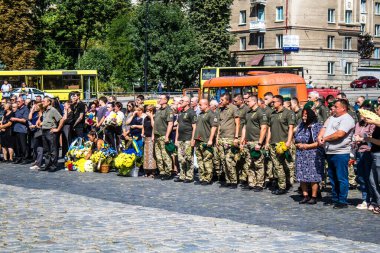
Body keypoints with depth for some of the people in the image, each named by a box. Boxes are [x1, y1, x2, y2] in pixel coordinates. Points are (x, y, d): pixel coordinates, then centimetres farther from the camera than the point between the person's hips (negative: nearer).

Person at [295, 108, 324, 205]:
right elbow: (295, 139, 18)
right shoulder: (301, 126, 16)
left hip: (313, 155, -6)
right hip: (301, 155, 6)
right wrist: (298, 145, -4)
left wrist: (307, 146, -13)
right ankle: (305, 196, 14)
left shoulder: (317, 126, -4)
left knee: (313, 177, -5)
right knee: (302, 176, 5)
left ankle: (314, 197, 2)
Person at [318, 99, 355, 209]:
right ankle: (334, 198, 25)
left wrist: (325, 138, -11)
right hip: (330, 152, 9)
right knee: (332, 178, 15)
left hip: (340, 153, -9)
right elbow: (324, 128, 14)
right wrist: (320, 137, -8)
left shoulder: (347, 119, -11)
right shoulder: (332, 118, 17)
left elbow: (339, 134, -22)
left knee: (341, 178, -4)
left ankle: (342, 201, 1)